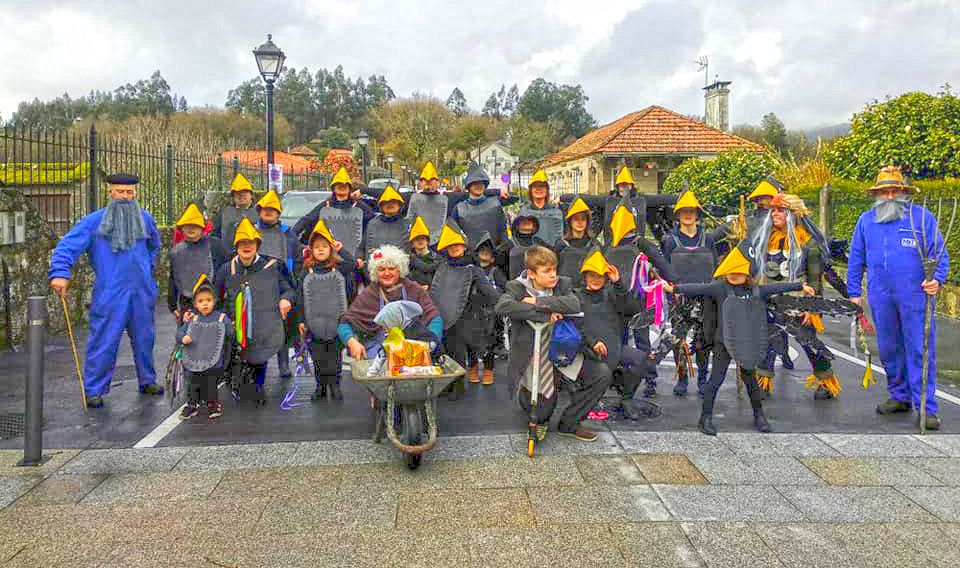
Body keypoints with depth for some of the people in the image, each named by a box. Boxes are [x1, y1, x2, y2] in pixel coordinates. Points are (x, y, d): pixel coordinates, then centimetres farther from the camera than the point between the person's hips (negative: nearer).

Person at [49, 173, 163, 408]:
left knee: (144, 339, 15)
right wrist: (60, 273, -26)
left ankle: (147, 381, 31)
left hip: (142, 293, 4)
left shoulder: (144, 219, 9)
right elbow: (67, 246, -12)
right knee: (103, 342, -4)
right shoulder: (93, 221, -4)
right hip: (109, 294, -4)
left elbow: (154, 245, 28)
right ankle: (94, 390, 6)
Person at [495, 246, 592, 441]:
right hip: (528, 361, -3)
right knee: (540, 411, -13)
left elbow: (575, 305, -20)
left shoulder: (563, 284, 2)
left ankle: (569, 423, 7)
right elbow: (502, 306, -31)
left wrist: (537, 302, -24)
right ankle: (540, 420, 30)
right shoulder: (517, 287, -7)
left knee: (601, 373, -11)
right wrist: (545, 315, -30)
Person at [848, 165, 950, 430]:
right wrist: (854, 292, 11)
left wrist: (936, 279, -16)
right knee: (888, 349, 12)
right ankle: (900, 397, 28)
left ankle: (926, 407, 1)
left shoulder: (922, 217, 1)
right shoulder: (866, 220, 9)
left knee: (920, 350, -4)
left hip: (915, 296, -3)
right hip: (881, 297, 4)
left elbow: (939, 253, 1)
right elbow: (856, 259, 14)